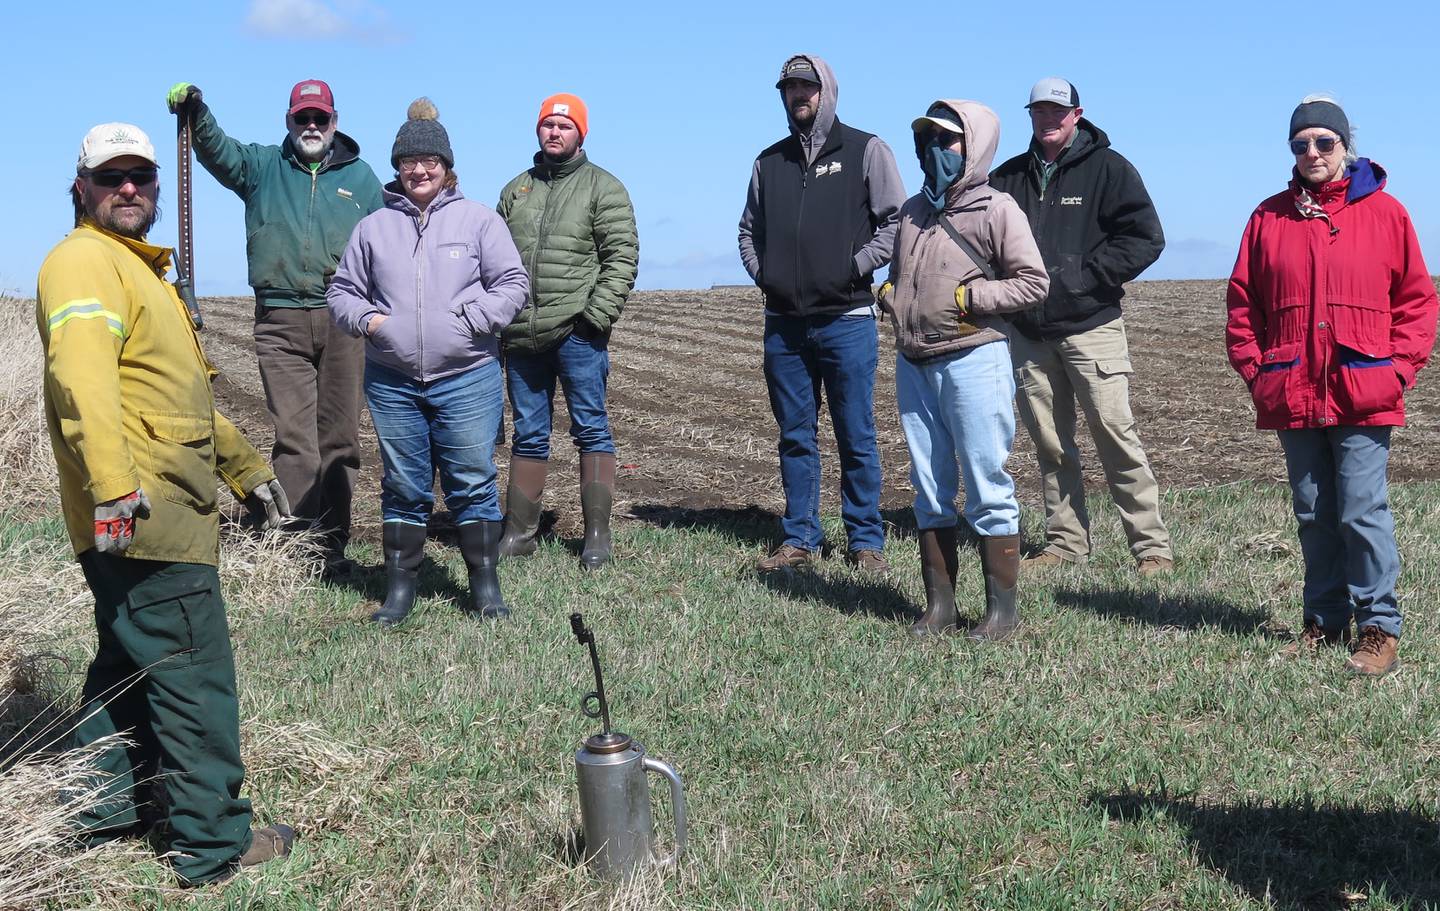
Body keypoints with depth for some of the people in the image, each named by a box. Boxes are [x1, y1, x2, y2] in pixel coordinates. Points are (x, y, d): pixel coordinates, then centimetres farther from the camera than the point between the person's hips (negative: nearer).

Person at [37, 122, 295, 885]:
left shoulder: (138, 268, 23)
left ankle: (106, 804, 31)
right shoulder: (85, 261, -11)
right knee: (196, 676, -5)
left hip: (155, 514, 11)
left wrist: (247, 470, 32)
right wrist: (111, 487, -38)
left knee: (130, 665, 19)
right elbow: (82, 376, -27)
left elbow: (188, 393, 30)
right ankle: (214, 844, 4)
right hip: (142, 517, -11)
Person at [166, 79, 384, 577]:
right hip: (281, 321, -1)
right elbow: (218, 149, -6)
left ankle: (333, 546, 11)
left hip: (343, 320, 1)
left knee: (340, 438, 4)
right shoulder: (263, 166, 12)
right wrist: (195, 111, -26)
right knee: (294, 437, -6)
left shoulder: (360, 176, 14)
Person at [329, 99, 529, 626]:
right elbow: (342, 291, 16)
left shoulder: (479, 220, 4)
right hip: (391, 382, 2)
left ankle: (485, 587, 12)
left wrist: (471, 320, -11)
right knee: (403, 488, 9)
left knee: (473, 484, 1)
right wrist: (367, 319, -4)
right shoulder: (373, 228, 11)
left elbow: (513, 284, 2)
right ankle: (399, 588, 18)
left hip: (467, 379, -2)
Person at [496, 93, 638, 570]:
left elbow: (623, 255, -6)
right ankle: (519, 532, 17)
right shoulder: (515, 190, 17)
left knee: (591, 430, -1)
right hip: (521, 335, 5)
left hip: (576, 333, -5)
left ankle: (597, 535, 3)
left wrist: (597, 314, -14)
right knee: (528, 435, 10)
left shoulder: (602, 187, 1)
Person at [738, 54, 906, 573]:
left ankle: (865, 540, 9)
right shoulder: (770, 161, 14)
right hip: (784, 323, 4)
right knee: (795, 436, 9)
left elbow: (897, 222, -2)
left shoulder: (865, 151, 2)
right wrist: (761, 272, 7)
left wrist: (854, 267, -10)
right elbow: (749, 229, 23)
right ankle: (799, 539, 16)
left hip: (846, 320, -4)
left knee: (856, 437, 0)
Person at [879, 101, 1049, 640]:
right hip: (914, 366, 7)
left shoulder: (995, 210, -4)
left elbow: (1034, 282, -6)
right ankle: (939, 605, 17)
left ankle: (1002, 609, 6)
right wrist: (889, 293, 8)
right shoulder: (913, 211, 16)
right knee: (930, 489, 9)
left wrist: (969, 297, -13)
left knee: (987, 488, -2)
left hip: (974, 361, -7)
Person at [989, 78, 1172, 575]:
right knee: (1050, 442, 9)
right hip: (1028, 332, 5)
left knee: (1115, 432, -8)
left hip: (1091, 326, -4)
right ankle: (1066, 541, 18)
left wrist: (1082, 276, -12)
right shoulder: (1009, 177, 12)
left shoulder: (1108, 168, 0)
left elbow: (1146, 238, -6)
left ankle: (1152, 546, -3)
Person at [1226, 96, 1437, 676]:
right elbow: (1242, 302, 11)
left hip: (1362, 397, -3)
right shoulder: (1270, 216, 9)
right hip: (1292, 399, 3)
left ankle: (1378, 628, 4)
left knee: (1363, 513, -6)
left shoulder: (1383, 212, 2)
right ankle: (1324, 621, 22)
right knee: (1313, 516, 11)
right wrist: (1255, 370, 3)